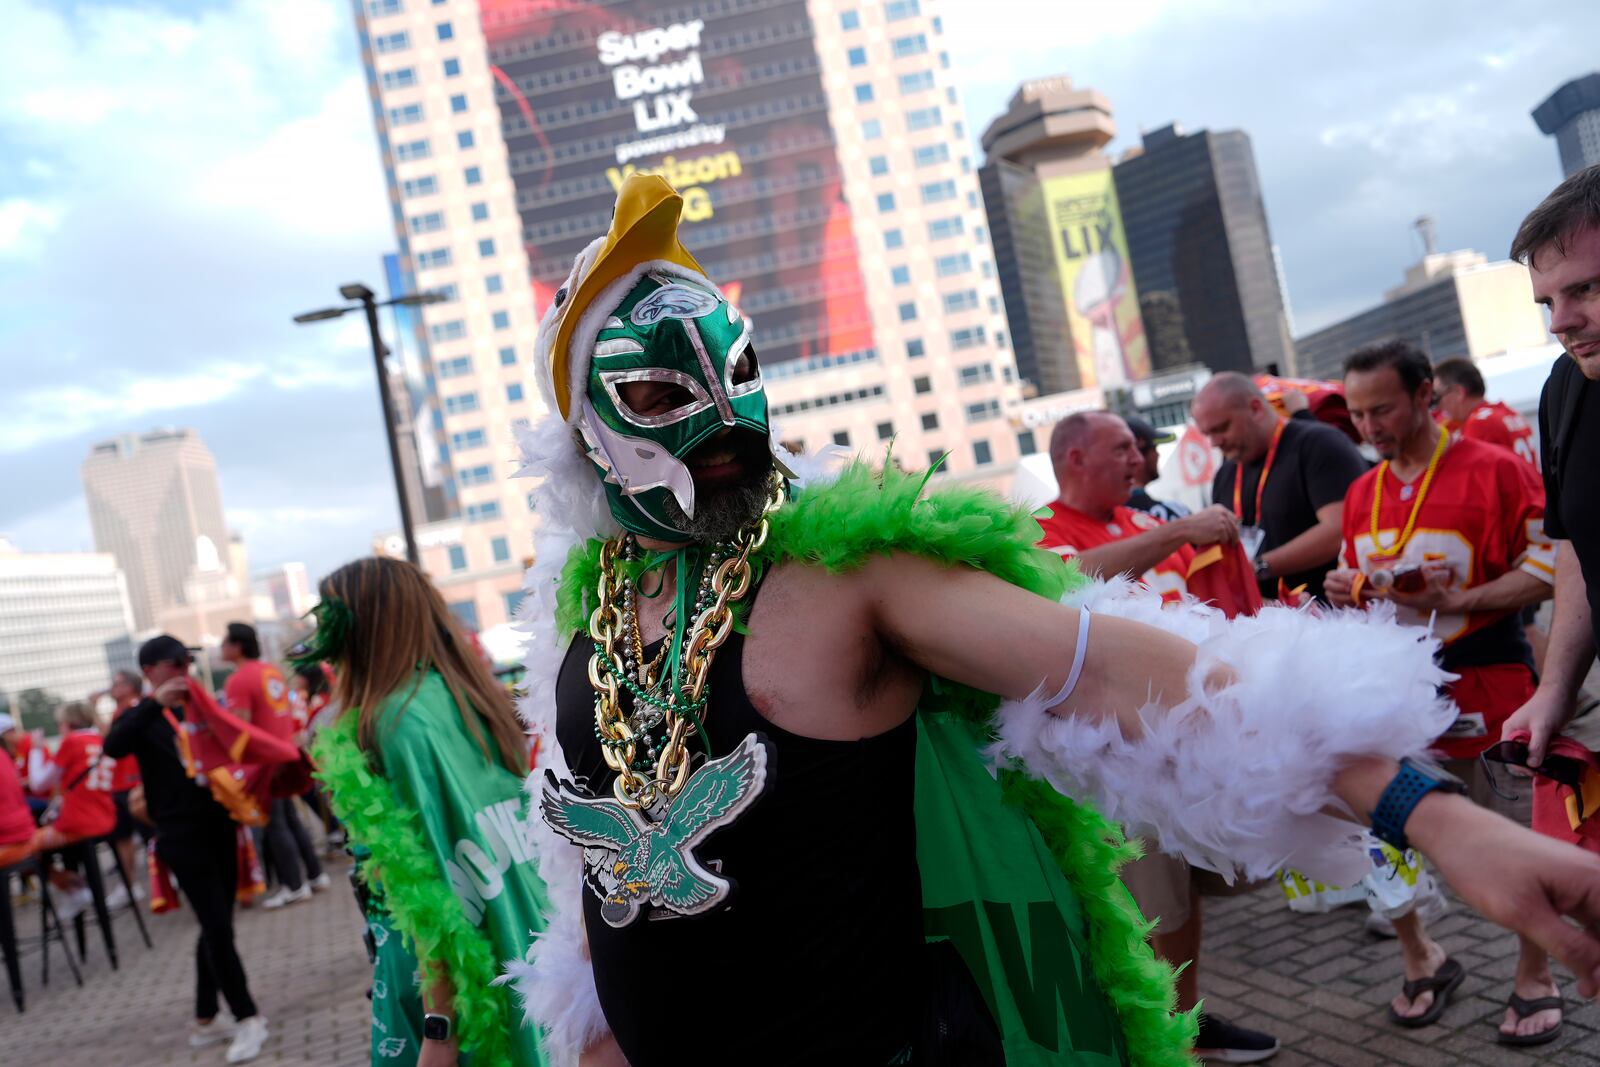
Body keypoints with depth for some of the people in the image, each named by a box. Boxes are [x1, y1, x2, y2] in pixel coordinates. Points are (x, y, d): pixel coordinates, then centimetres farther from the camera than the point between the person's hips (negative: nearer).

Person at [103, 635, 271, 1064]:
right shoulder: (144, 717, -1)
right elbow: (113, 747, -22)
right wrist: (154, 702, -29)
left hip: (219, 826, 6)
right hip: (182, 835, -5)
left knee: (216, 926, 11)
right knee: (218, 927, -9)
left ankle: (204, 1021, 23)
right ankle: (246, 1019, -2)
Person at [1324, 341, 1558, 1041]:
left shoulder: (1495, 470, -8)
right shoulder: (1360, 494, 10)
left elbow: (1548, 567, -11)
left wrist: (1455, 600, -22)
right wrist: (1347, 592, -1)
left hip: (1486, 681, -5)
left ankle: (1534, 976, 24)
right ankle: (1419, 958, 23)